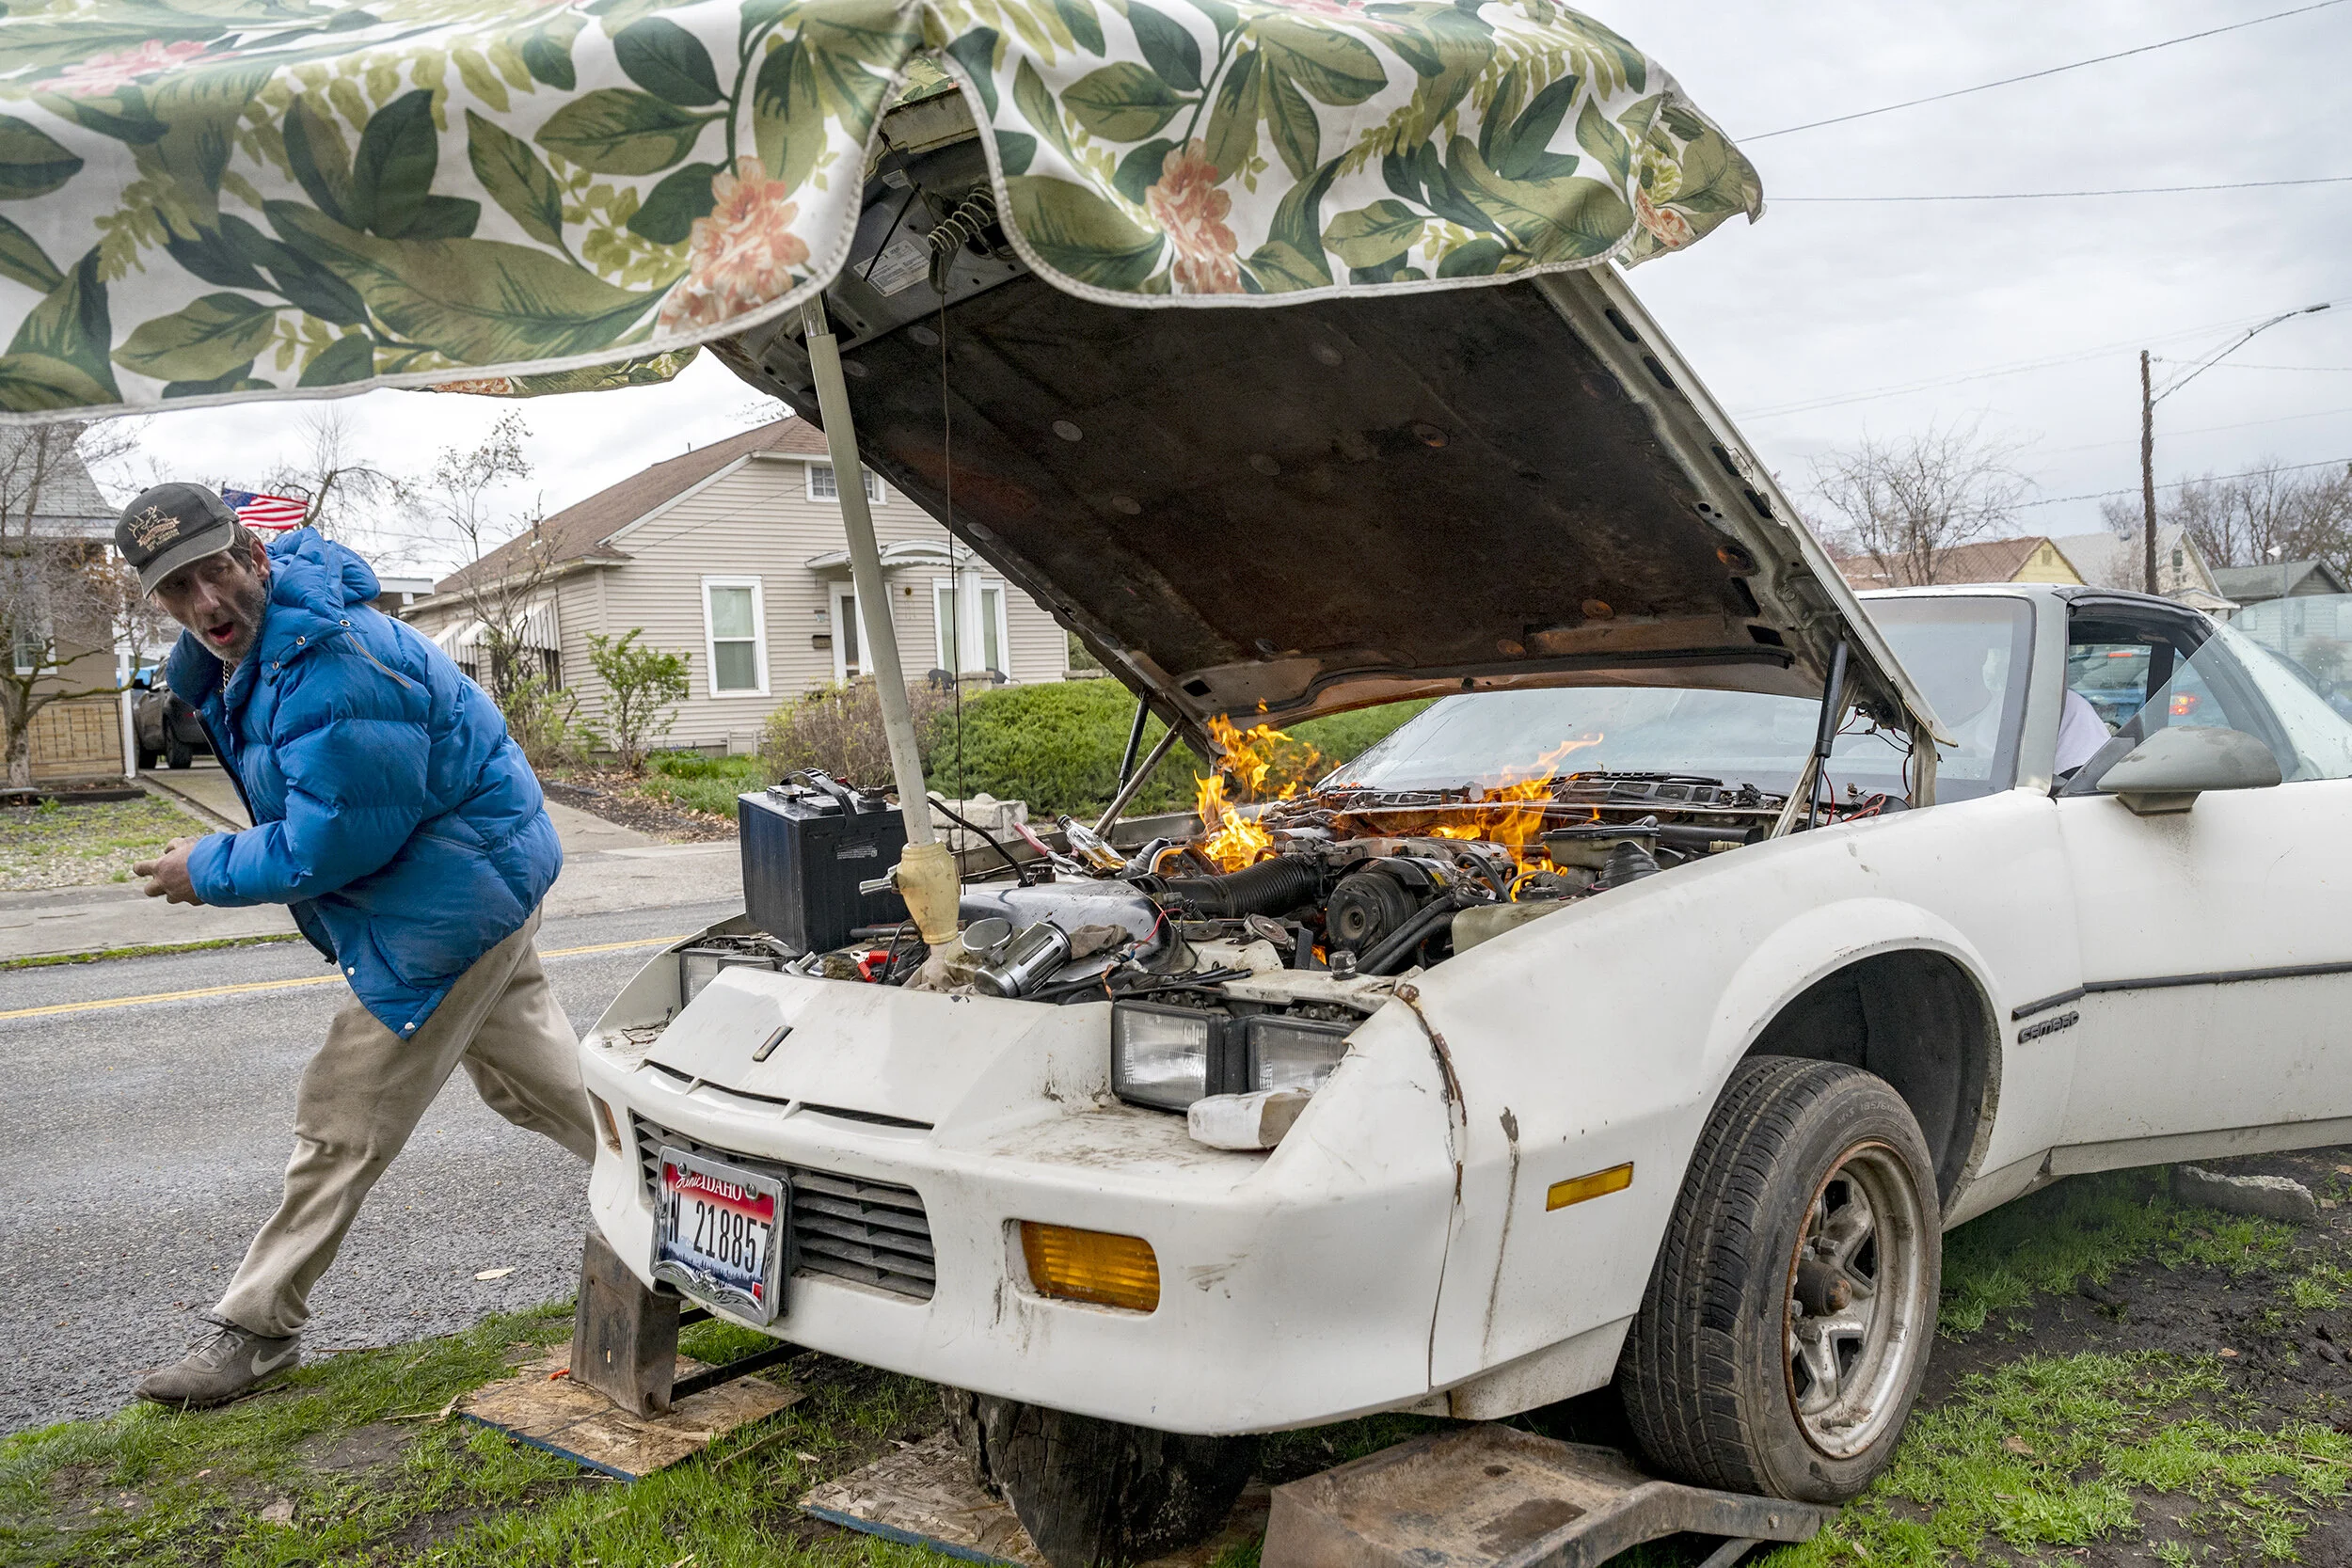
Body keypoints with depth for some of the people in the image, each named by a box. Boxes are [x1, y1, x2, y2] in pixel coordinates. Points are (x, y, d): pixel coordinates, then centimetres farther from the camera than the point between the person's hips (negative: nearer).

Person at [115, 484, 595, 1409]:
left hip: (453, 900, -10)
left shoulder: (337, 667, -28)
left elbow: (332, 841, -24)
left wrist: (207, 872, -11)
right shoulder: (240, 652, 3)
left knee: (343, 1123, -1)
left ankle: (257, 1327, 12)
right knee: (540, 1078, 19)